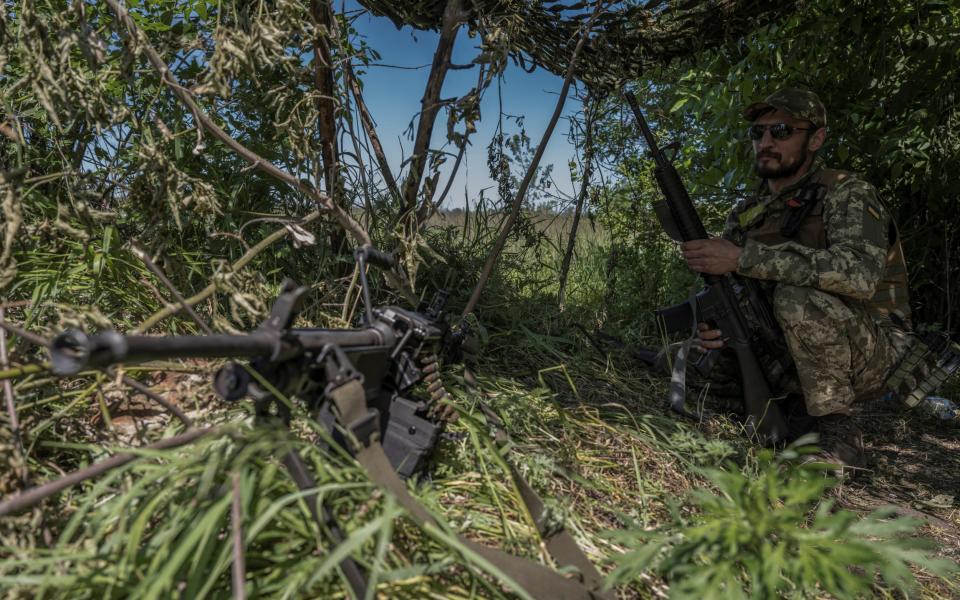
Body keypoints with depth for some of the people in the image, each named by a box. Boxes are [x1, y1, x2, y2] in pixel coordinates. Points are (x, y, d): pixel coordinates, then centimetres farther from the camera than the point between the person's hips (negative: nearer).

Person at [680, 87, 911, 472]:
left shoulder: (846, 193, -13)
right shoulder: (746, 215, 5)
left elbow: (860, 271, -33)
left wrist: (743, 257, -36)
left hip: (873, 352, -6)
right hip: (786, 353, 6)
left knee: (798, 298, -34)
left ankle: (838, 433, -18)